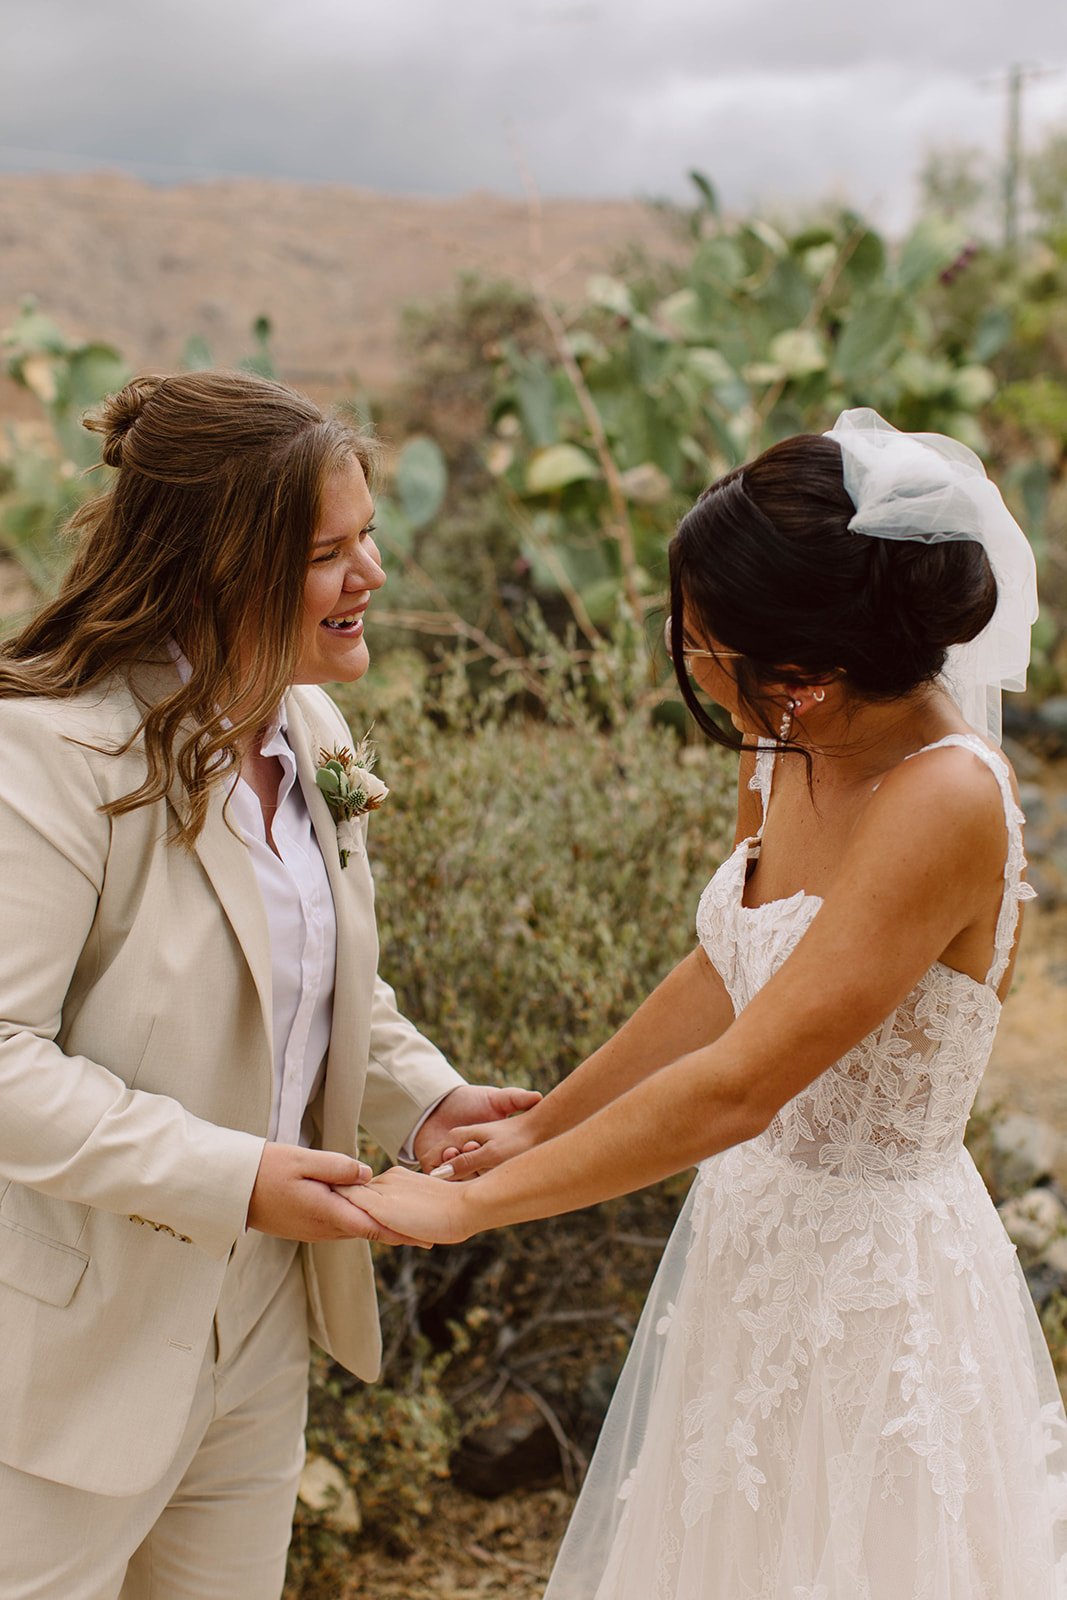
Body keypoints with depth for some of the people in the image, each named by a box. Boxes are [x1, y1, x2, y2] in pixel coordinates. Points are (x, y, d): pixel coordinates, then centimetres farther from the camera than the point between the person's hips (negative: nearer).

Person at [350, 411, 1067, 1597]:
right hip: (749, 1234, 8)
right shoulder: (785, 754, -3)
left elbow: (737, 1087, -29)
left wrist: (467, 1204, -21)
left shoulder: (946, 803, -28)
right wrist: (538, 1129, 13)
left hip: (872, 1275, -7)